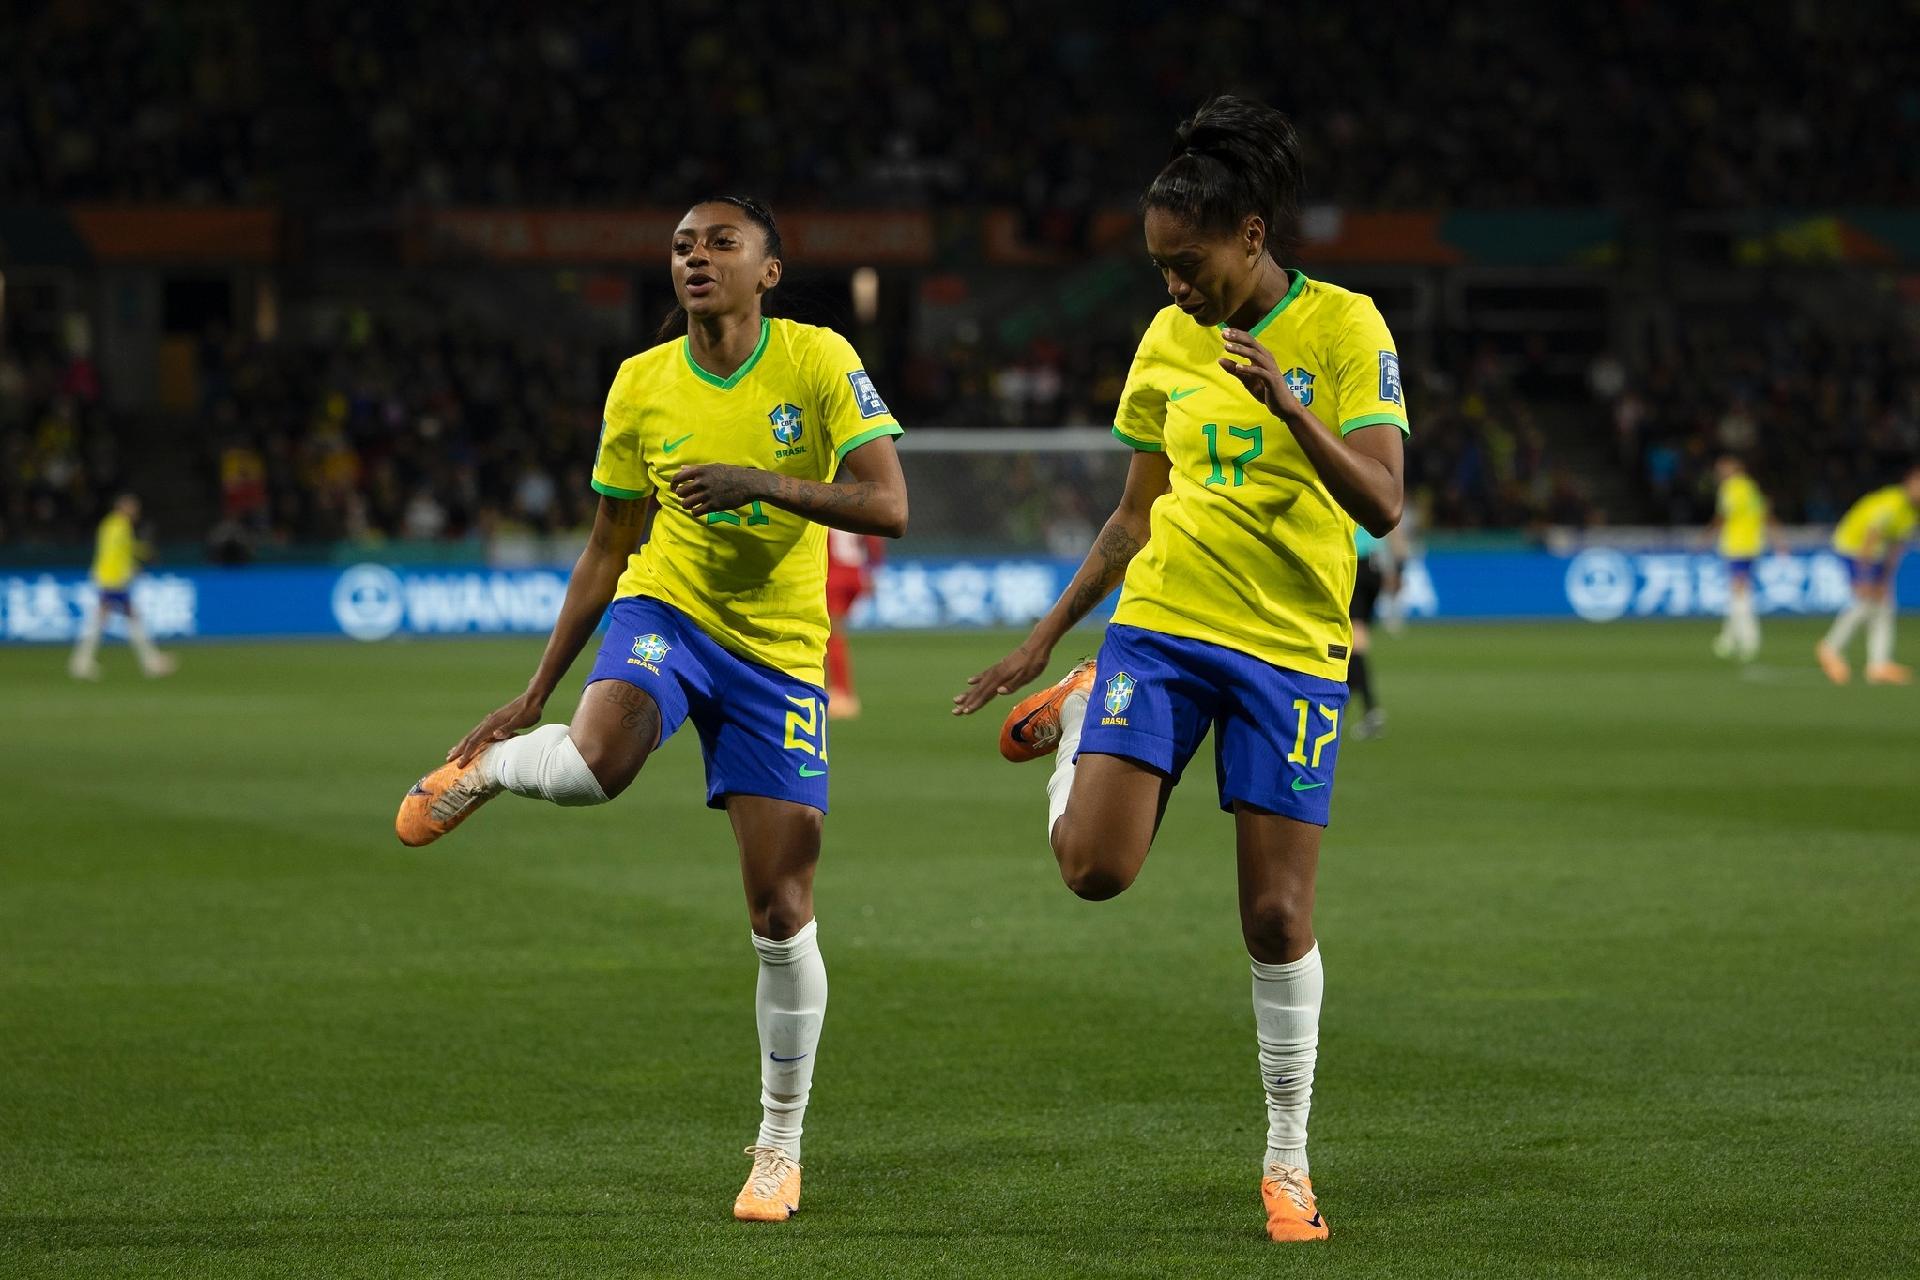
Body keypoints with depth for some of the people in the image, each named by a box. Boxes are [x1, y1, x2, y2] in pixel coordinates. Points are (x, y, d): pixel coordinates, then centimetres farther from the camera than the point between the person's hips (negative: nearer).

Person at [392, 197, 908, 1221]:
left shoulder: (819, 361, -8)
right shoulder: (642, 386, 0)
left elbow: (888, 508, -15)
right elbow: (607, 549, 9)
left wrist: (762, 482, -29)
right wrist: (534, 696, 8)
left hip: (779, 653, -1)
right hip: (666, 611, 1)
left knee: (781, 916, -2)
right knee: (592, 763, -36)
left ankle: (780, 1143, 15)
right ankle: (488, 767, 0)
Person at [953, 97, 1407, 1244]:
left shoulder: (1344, 327, -6)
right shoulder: (1170, 341, 8)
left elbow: (1382, 506, -15)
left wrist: (1286, 403, -28)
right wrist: (1044, 639, 16)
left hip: (1291, 648, -3)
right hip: (1159, 628, 3)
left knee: (1278, 916, -3)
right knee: (1095, 866, -14)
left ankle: (1288, 1157, 13)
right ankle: (1081, 715, 20)